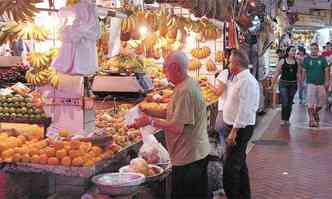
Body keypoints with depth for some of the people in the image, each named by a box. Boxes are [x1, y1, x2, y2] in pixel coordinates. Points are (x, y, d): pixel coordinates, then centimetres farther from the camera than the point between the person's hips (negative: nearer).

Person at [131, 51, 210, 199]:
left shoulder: (185, 91, -23)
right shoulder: (190, 84, 10)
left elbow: (177, 127, -26)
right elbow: (176, 114, 15)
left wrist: (150, 121, -16)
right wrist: (149, 112, 7)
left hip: (188, 157, -10)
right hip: (199, 153, 10)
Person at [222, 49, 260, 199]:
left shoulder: (247, 81, -21)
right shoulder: (237, 79, 11)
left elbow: (244, 110, -26)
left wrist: (234, 131, -25)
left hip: (240, 129, -11)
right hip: (233, 126, 11)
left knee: (230, 167, -8)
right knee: (239, 163, 21)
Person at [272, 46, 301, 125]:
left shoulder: (297, 62, 6)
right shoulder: (282, 61, -1)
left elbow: (298, 74, 11)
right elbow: (277, 73, 1)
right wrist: (273, 84, -2)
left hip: (293, 84, 3)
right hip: (283, 83, -3)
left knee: (290, 103, 8)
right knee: (285, 103, -10)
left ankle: (287, 119, 18)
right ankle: (283, 119, 4)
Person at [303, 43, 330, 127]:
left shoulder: (322, 59, 7)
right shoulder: (307, 59, 3)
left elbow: (326, 70, 5)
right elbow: (304, 71, 5)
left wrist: (327, 81, -5)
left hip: (321, 84, 2)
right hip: (311, 84, -2)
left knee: (322, 101, 9)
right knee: (311, 102, -7)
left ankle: (315, 112, 37)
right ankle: (311, 120, -2)